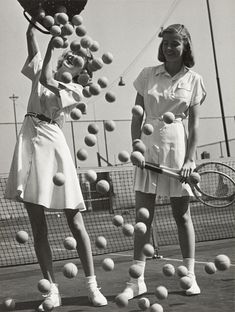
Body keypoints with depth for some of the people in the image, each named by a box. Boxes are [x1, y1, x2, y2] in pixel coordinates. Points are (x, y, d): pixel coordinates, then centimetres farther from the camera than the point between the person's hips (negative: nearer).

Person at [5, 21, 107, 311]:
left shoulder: (75, 90, 6)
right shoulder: (42, 71, 17)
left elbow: (47, 81, -11)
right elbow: (31, 39, 7)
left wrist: (50, 49, -6)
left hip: (53, 146, -3)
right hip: (28, 144, 3)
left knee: (75, 221, -1)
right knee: (38, 226, 2)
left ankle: (92, 285, 9)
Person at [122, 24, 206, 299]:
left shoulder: (193, 80, 3)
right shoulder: (147, 75, 6)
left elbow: (194, 124, 1)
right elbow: (137, 115, 7)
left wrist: (190, 158, -7)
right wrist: (135, 141, -9)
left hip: (178, 147, -1)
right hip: (148, 146, 1)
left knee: (182, 215, 7)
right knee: (142, 214, 1)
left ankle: (190, 275, 19)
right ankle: (137, 280, 7)